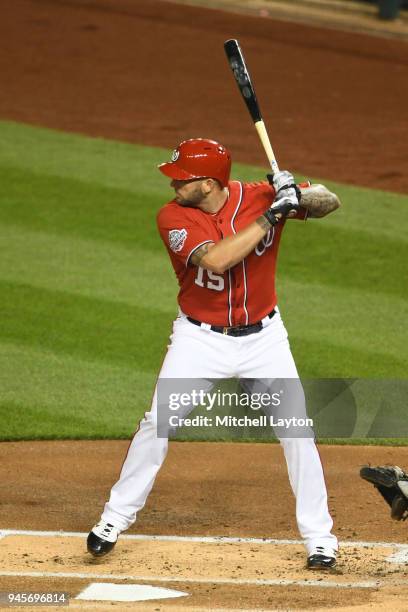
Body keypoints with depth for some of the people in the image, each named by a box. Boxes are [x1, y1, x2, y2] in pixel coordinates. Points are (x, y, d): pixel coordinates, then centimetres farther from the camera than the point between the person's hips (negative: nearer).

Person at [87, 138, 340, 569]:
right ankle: (115, 519, 12)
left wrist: (297, 195, -30)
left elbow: (329, 202, -7)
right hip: (200, 337, -1)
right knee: (158, 423, -4)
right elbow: (215, 259, -33)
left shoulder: (260, 196, -12)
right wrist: (271, 215, -34)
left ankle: (319, 537, 7)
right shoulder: (173, 217, -18)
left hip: (262, 336, 1)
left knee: (296, 430, -3)